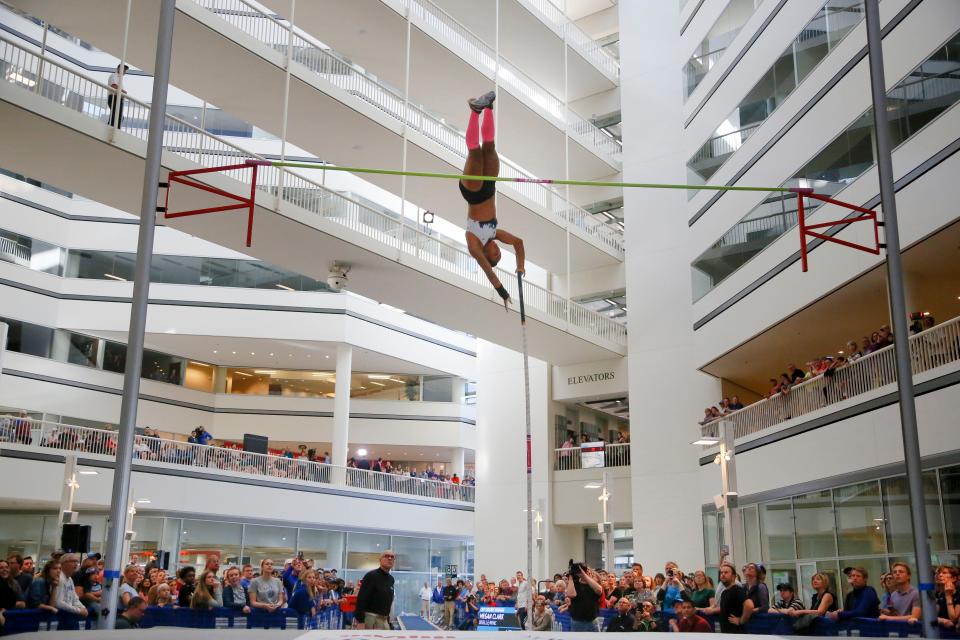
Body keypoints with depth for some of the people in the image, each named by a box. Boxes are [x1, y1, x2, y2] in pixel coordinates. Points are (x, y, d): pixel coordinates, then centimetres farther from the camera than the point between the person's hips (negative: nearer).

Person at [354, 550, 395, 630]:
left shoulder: (391, 579, 13)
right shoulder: (371, 576, -10)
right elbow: (361, 599, -17)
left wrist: (387, 618, 16)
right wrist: (360, 621, -22)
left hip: (384, 620, 8)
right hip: (370, 618, -8)